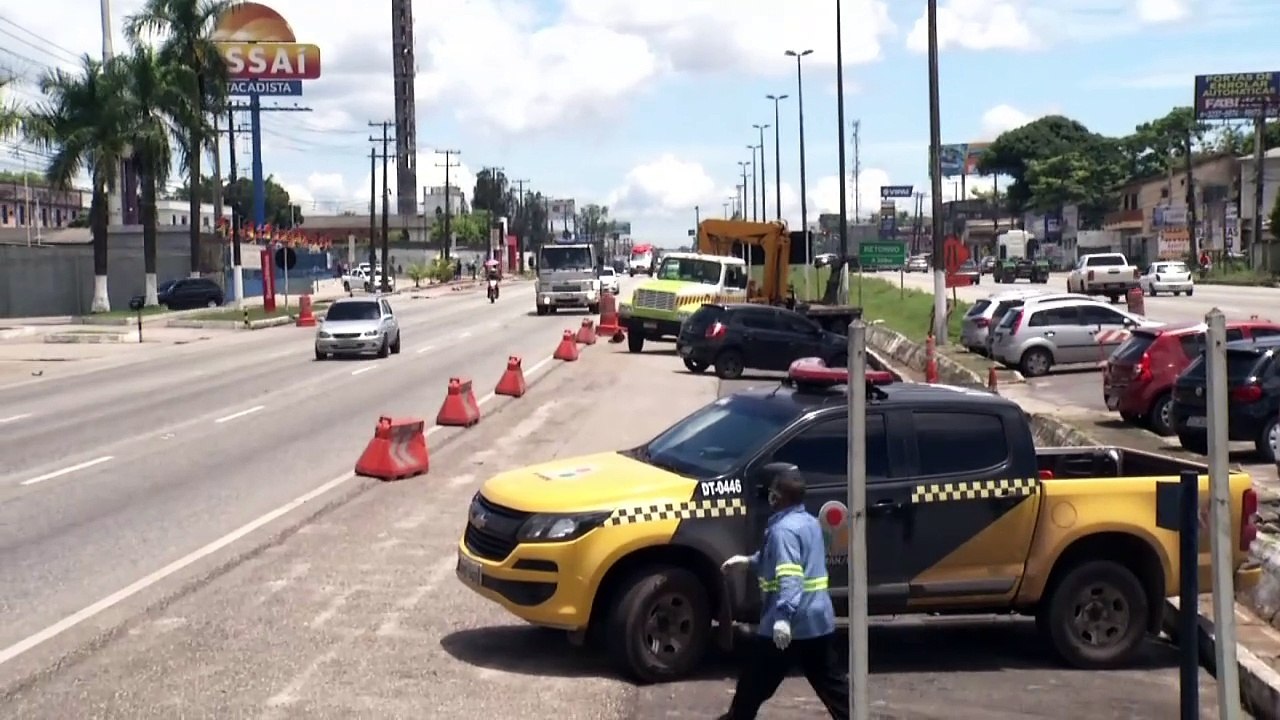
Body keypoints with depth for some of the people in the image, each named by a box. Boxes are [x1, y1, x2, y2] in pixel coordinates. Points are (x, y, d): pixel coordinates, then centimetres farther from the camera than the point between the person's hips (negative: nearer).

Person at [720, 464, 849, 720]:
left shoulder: (784, 529, -16)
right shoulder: (810, 522, 13)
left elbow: (789, 576, -28)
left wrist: (783, 616, -36)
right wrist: (749, 561, 29)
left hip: (790, 624, -8)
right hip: (818, 620, 9)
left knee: (754, 683, 9)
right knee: (832, 683, 10)